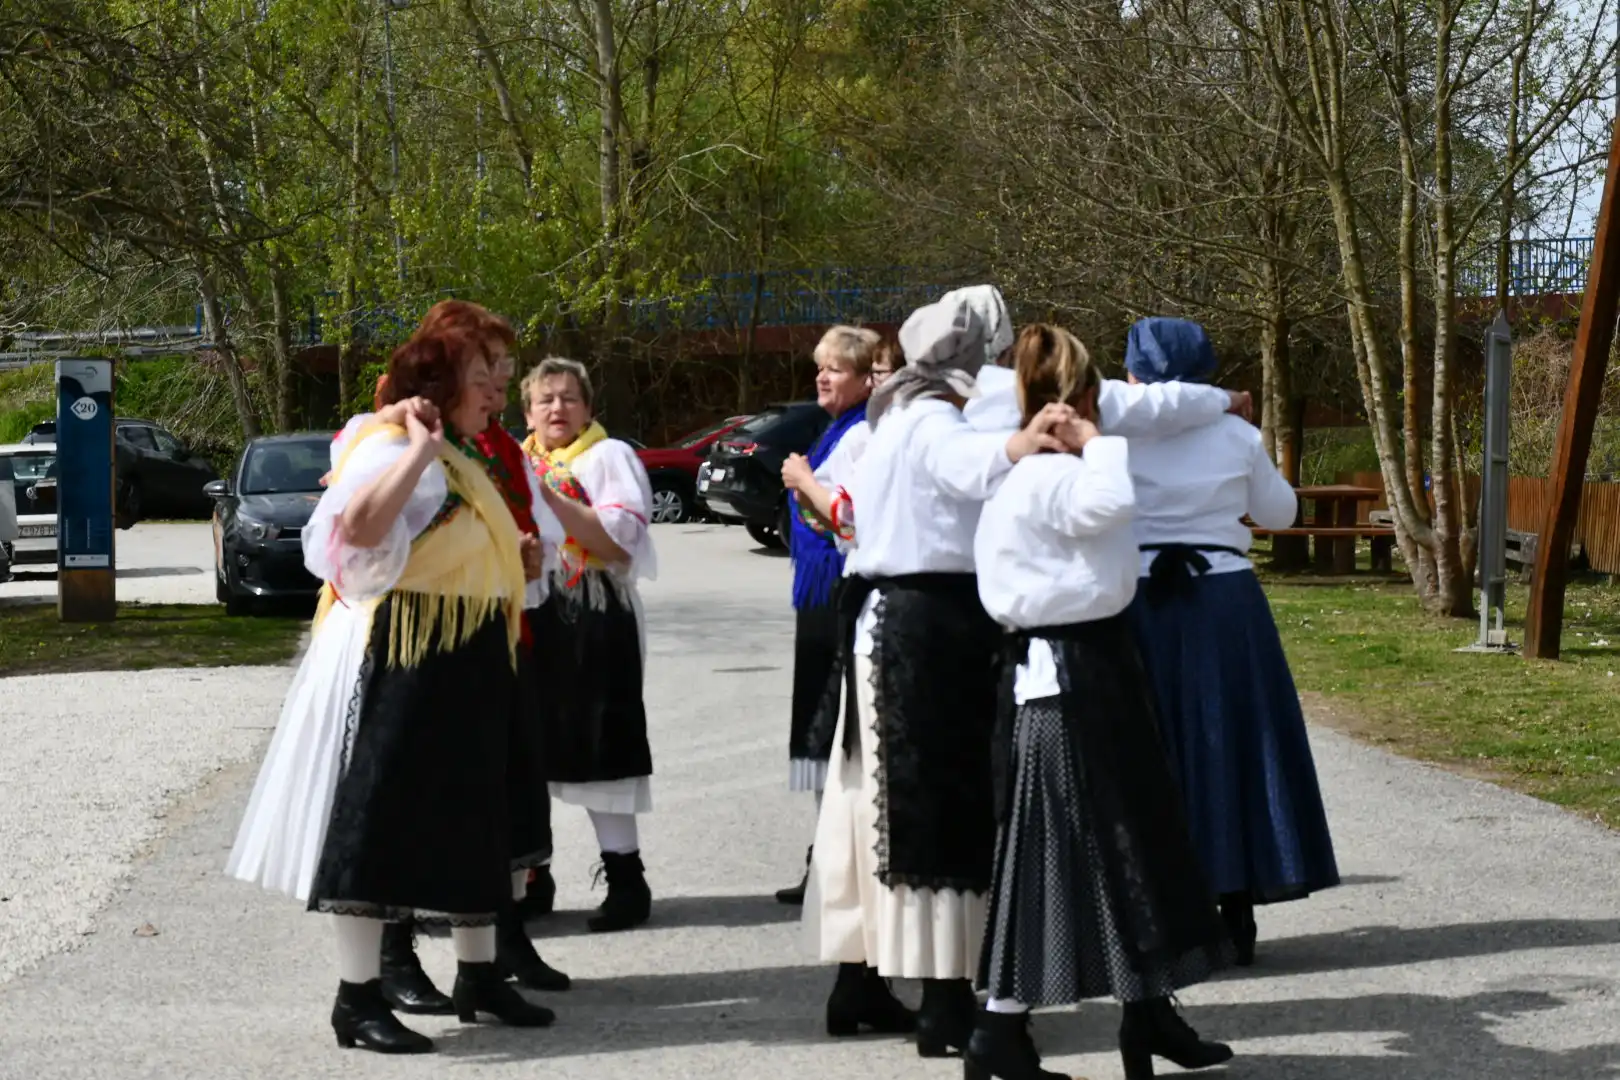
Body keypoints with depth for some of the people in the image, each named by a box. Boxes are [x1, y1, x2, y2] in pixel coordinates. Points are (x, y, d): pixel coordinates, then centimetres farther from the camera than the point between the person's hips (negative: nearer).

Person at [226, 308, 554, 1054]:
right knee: (381, 818, -8)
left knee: (471, 821, 14)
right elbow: (358, 527, -35)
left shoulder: (455, 460, 17)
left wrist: (519, 557, 17)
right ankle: (358, 997, -5)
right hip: (400, 659, -10)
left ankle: (477, 977, 24)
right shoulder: (391, 450, -14)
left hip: (464, 663, 10)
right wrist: (420, 449, -31)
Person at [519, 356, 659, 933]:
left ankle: (626, 880, 2)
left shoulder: (609, 456, -2)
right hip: (531, 618, 6)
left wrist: (548, 496, -18)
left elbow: (620, 539, -15)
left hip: (593, 622, -6)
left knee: (596, 749, -6)